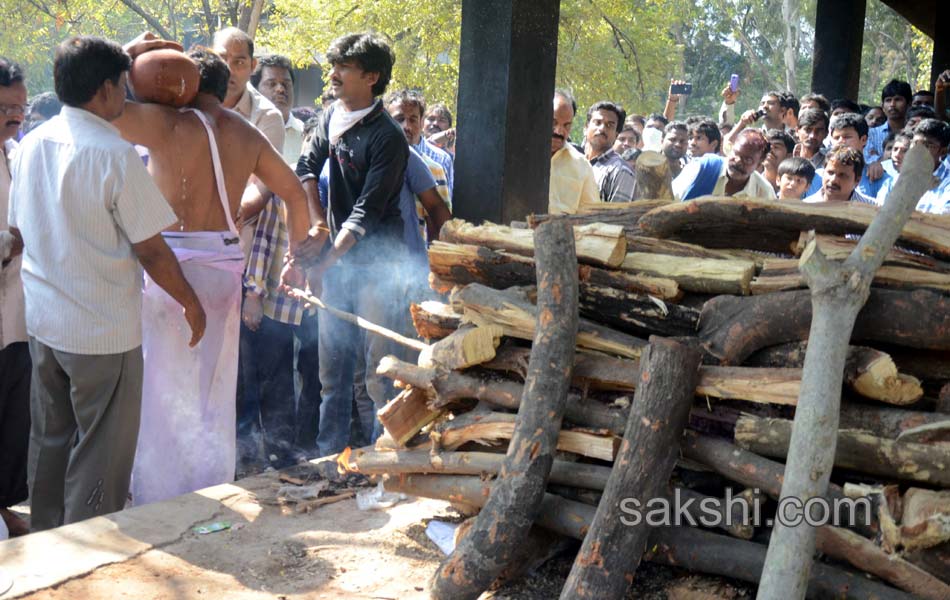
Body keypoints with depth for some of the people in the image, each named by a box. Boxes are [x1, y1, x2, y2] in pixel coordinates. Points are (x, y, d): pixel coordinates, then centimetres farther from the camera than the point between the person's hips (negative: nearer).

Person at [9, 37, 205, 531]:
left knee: (49, 440, 20)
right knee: (101, 453, 6)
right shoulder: (115, 155, -19)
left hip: (43, 322, 7)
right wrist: (190, 303, -3)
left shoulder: (32, 143, 3)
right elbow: (151, 250, -16)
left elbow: (21, 227, 12)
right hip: (104, 331, -7)